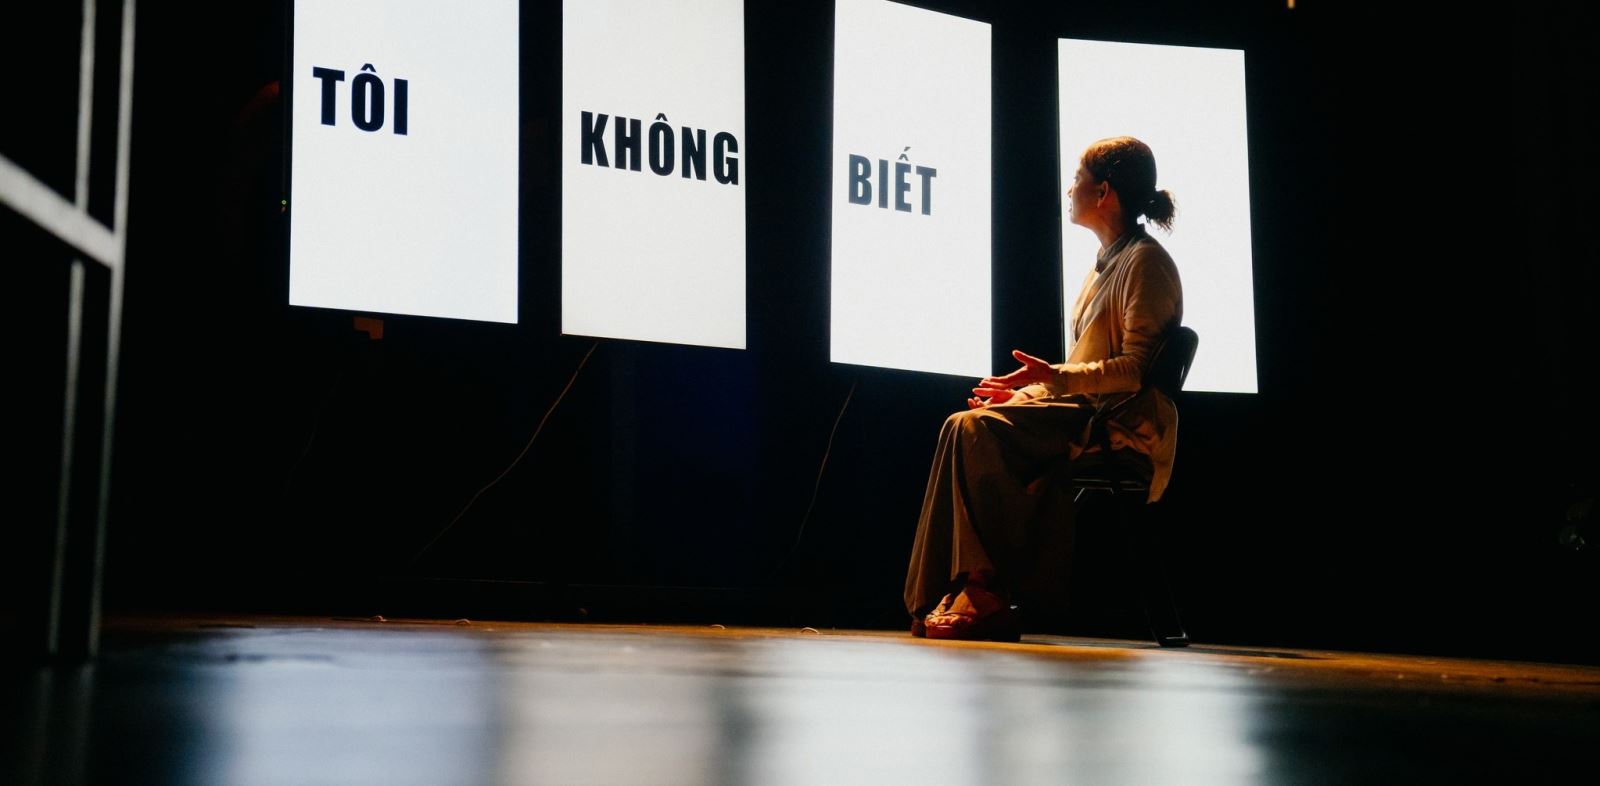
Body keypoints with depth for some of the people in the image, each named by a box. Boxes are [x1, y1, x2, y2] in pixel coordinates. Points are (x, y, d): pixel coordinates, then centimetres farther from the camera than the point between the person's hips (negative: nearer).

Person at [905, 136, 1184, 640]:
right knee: (965, 428, -13)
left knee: (977, 429, -26)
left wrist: (1055, 376, -24)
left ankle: (991, 593, -24)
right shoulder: (1106, 264, 24)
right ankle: (948, 596, -21)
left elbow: (1137, 368, -16)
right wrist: (1025, 391, 10)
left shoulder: (1145, 262, -6)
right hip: (1082, 413, 9)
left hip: (1122, 427, -9)